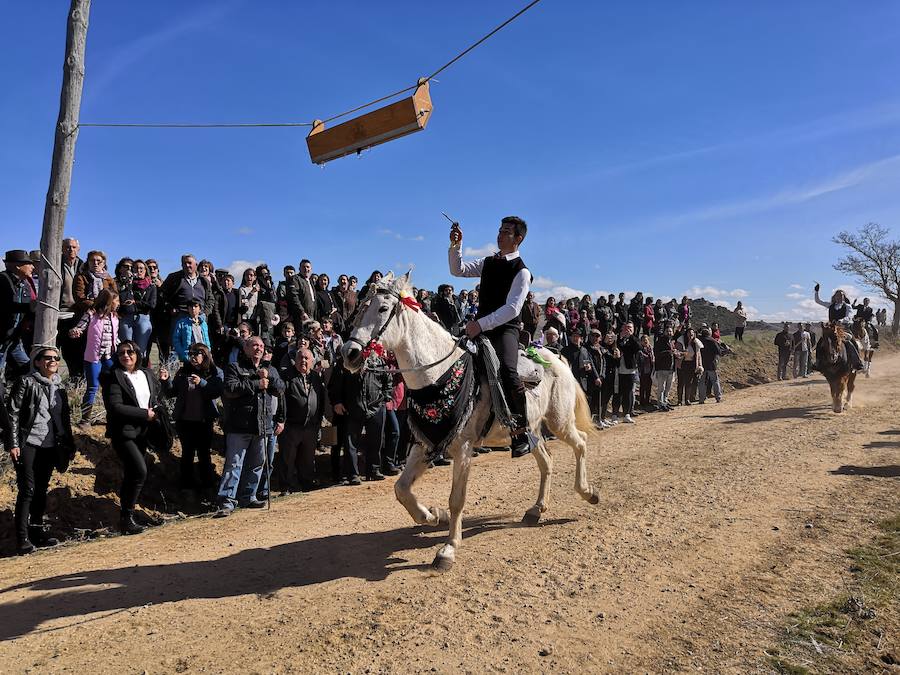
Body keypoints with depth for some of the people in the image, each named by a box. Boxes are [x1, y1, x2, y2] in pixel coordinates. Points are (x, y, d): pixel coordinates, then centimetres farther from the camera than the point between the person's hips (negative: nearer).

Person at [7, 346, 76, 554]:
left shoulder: (59, 387, 14)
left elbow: (65, 419, 18)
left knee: (41, 490, 10)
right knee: (27, 490, -6)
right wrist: (14, 444, -12)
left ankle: (37, 531, 20)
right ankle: (22, 538, -1)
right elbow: (13, 414, -6)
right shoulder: (26, 382, -2)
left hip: (50, 446, 5)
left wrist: (69, 444, 15)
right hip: (28, 444, -5)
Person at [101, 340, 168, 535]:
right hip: (123, 433, -7)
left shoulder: (147, 374, 11)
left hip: (142, 432, 7)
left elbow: (158, 400, 19)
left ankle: (126, 517, 23)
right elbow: (115, 407, -17)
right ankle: (127, 517, -5)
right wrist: (144, 414, -15)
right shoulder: (113, 376, -8)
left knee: (131, 475, 12)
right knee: (140, 470, -17)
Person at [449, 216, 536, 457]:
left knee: (507, 370, -32)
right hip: (480, 325, 8)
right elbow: (458, 270, 15)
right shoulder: (488, 262, 15)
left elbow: (512, 308, -18)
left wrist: (482, 324, -27)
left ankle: (523, 431, -20)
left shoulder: (521, 271, -8)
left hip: (505, 328, -8)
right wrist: (455, 246, -1)